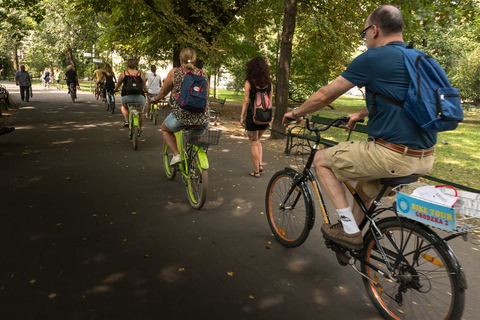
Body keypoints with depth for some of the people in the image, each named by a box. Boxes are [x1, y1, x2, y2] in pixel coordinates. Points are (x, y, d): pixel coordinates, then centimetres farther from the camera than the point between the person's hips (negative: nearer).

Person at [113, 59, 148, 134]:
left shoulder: (123, 74, 9)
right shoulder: (141, 74, 9)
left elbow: (118, 85, 22)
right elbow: (144, 87, 18)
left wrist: (115, 89, 45)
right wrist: (146, 91, 41)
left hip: (126, 97, 0)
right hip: (140, 97, 0)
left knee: (123, 106, 34)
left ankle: (126, 120, 13)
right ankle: (139, 130, 31)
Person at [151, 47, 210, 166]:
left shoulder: (174, 72, 3)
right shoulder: (203, 74, 10)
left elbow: (163, 92, 15)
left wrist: (155, 99, 36)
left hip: (182, 115, -3)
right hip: (203, 118, 4)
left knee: (165, 128, 27)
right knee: (196, 136, 36)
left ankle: (176, 154, 11)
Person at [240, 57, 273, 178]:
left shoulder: (249, 82, -8)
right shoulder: (269, 83, 5)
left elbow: (246, 101, -9)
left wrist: (242, 116, -1)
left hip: (252, 115, -5)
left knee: (254, 143, 5)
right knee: (257, 140, 24)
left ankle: (256, 171, 10)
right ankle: (260, 164, 17)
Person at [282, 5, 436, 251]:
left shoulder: (372, 58, -9)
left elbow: (325, 96, -4)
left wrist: (295, 113, 12)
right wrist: (360, 115, 42)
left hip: (392, 155, -9)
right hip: (425, 157, 9)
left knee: (321, 160, 7)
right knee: (364, 188, 31)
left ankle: (350, 230, 9)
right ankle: (353, 238, 42)